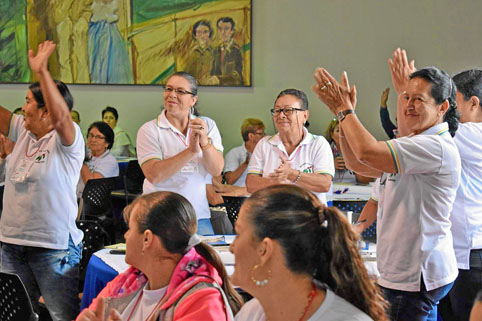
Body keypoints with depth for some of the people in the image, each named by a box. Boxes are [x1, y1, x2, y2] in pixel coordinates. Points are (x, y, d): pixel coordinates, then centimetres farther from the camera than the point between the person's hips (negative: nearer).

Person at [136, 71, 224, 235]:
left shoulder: (208, 125, 8)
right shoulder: (149, 130, -1)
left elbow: (216, 170, -3)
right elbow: (153, 175, -15)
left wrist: (205, 142, -21)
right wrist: (191, 151, -21)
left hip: (199, 216, 3)